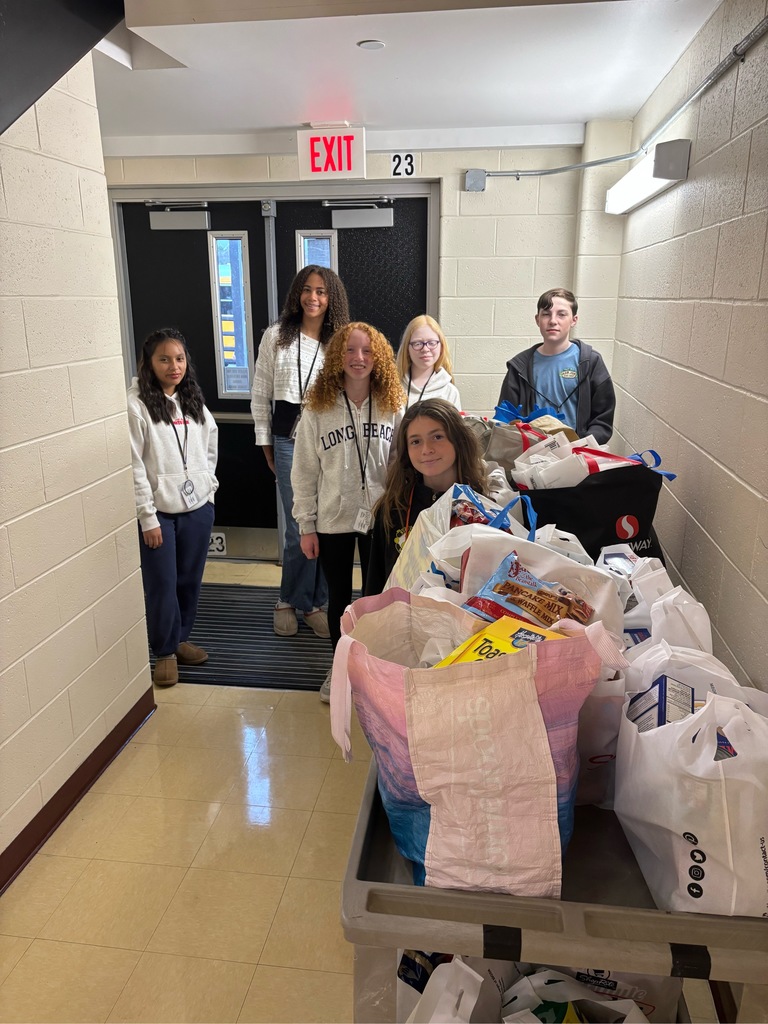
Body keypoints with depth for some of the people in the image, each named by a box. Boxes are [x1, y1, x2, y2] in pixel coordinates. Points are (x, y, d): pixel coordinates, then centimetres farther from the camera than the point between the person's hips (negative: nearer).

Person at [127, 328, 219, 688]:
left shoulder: (193, 401, 7)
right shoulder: (136, 405, -11)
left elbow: (210, 448, 18)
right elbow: (133, 467, -13)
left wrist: (208, 486, 9)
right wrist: (147, 518, -14)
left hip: (198, 507, 5)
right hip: (160, 512, -5)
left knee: (190, 580, 14)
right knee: (162, 585, 4)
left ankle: (181, 639, 33)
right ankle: (165, 652, 21)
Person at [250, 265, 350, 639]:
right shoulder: (277, 336, 5)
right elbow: (260, 394, 9)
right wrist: (265, 442, 7)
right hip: (289, 442, -1)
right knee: (300, 528, -1)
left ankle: (314, 602, 20)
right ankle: (289, 601, 20)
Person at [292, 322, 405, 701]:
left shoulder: (394, 408, -2)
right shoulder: (317, 410, -5)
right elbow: (304, 472, -3)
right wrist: (306, 526, -4)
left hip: (381, 518, 0)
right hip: (333, 520, 0)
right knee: (338, 596, 15)